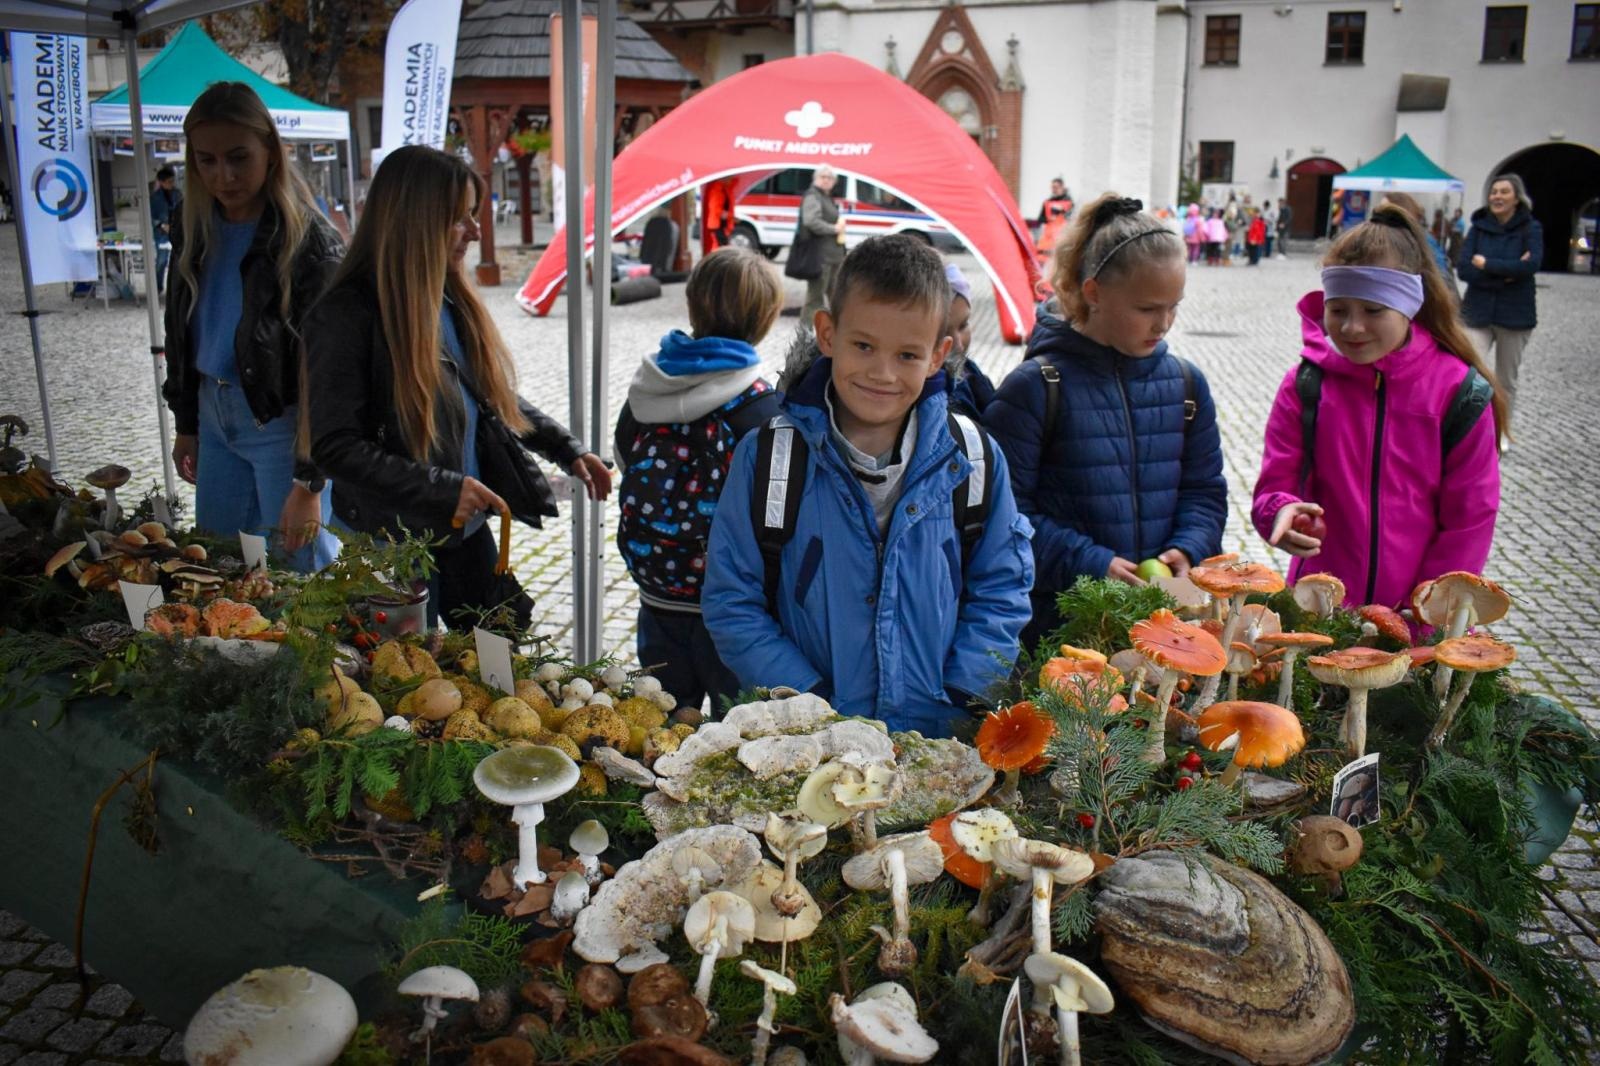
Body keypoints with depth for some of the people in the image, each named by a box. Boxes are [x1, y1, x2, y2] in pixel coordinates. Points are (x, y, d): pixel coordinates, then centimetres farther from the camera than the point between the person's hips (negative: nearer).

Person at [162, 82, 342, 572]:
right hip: (214, 414, 7)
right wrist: (185, 424, 18)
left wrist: (309, 482, -20)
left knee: (302, 566, 1)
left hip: (281, 421, -7)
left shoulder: (309, 241, -17)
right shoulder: (193, 227, 3)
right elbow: (181, 331, 17)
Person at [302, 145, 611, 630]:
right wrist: (441, 488, -27)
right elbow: (333, 445, -22)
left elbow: (497, 396, 16)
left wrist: (567, 449, 7)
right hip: (395, 539, -7)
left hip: (467, 531, 7)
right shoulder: (347, 315, -18)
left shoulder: (453, 300, 4)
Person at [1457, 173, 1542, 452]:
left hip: (1515, 315, -1)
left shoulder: (1530, 228, -4)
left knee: (1506, 380, 11)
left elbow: (1531, 264, -21)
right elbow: (1463, 269, -9)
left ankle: (1503, 432, 28)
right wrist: (1504, 274, -18)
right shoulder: (1479, 227, 1)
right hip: (1478, 313, 1)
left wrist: (1486, 264, -15)